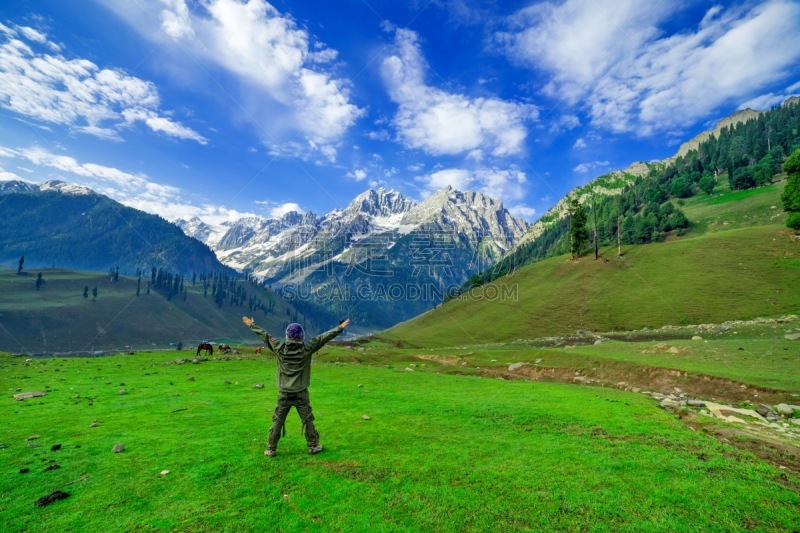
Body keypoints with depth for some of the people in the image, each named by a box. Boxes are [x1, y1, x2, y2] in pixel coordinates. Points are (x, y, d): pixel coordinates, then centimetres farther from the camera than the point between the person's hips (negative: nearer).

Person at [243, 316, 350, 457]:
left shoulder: (280, 349, -9)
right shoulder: (306, 349, -13)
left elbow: (265, 335, 2)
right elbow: (323, 337, -8)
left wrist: (252, 325, 15)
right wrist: (340, 327, -3)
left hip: (284, 394, 2)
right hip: (301, 394, -1)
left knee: (277, 421, 12)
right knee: (307, 420, 10)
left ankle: (270, 449, 20)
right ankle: (313, 446, 19)